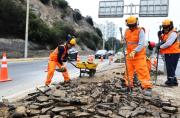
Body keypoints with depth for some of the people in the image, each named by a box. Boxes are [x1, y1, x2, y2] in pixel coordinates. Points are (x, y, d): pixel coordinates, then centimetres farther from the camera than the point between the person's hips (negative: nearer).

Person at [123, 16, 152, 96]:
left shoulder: (140, 31, -10)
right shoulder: (127, 31, 9)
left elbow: (141, 44, -20)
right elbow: (124, 41, 22)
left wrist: (134, 51, -32)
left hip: (139, 55, -6)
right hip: (129, 55, 6)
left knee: (143, 72, -9)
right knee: (129, 71, 12)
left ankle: (147, 87, -5)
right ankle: (129, 85, 24)